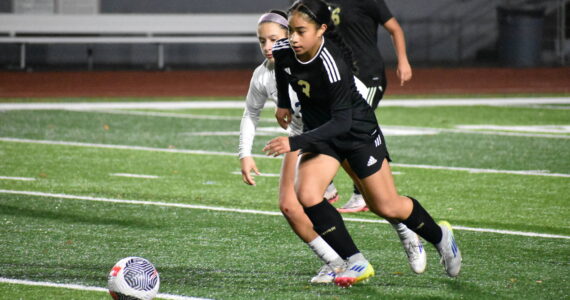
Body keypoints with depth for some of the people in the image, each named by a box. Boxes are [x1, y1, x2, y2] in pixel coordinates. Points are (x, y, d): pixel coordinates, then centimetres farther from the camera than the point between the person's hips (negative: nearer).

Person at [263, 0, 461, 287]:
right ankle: (356, 263, -8)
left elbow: (341, 123, -35)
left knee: (386, 207, 5)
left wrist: (295, 143, -42)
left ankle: (440, 235, 35)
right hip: (319, 129, 6)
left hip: (357, 130, -5)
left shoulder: (333, 65, -35)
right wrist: (283, 103, 14)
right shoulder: (283, 51, -16)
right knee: (306, 195, -18)